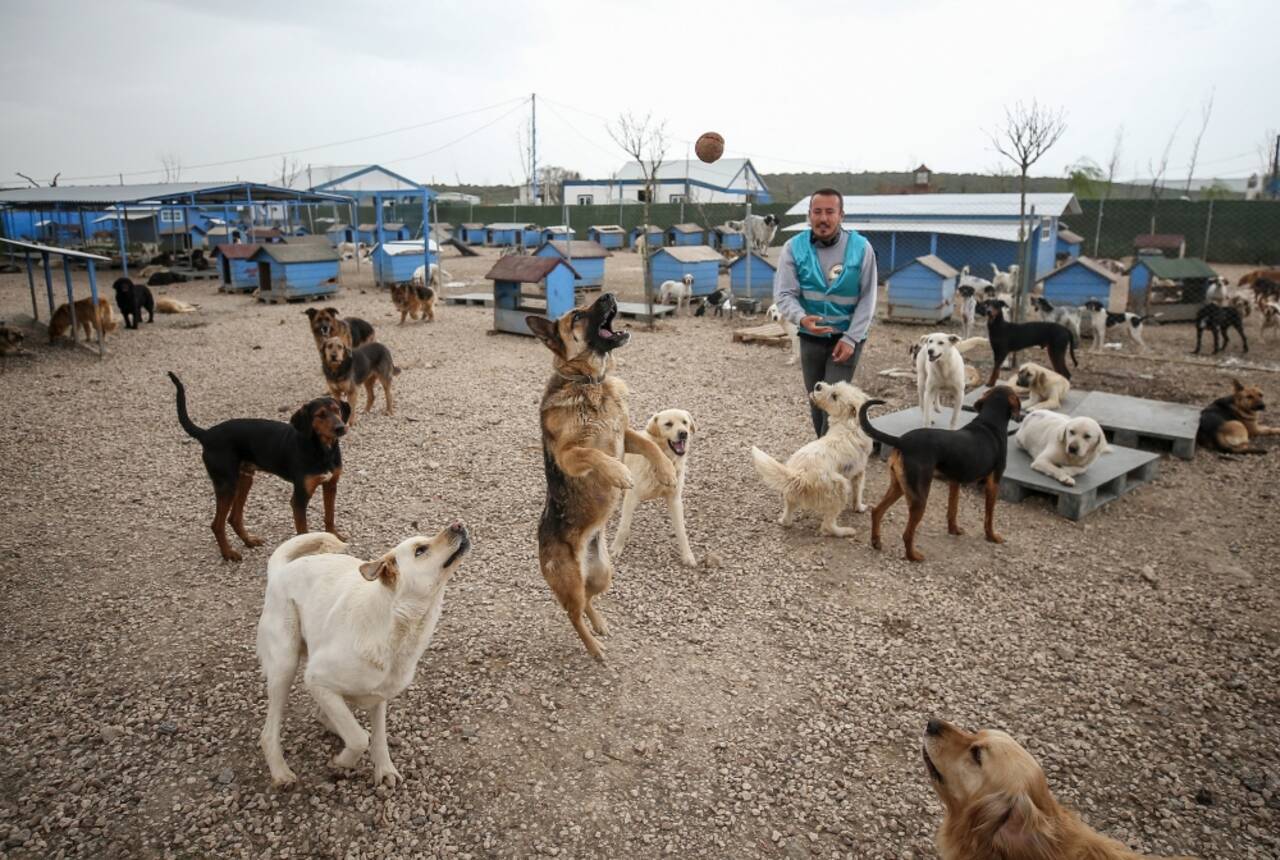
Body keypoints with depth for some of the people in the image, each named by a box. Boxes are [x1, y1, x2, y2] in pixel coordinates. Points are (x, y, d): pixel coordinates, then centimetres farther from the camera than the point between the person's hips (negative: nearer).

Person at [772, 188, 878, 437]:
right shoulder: (794, 248, -7)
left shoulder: (860, 248, -9)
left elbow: (867, 299, -7)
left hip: (847, 337, -2)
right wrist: (802, 318, -34)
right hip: (811, 337, 3)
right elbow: (784, 294, -13)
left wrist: (851, 338, -16)